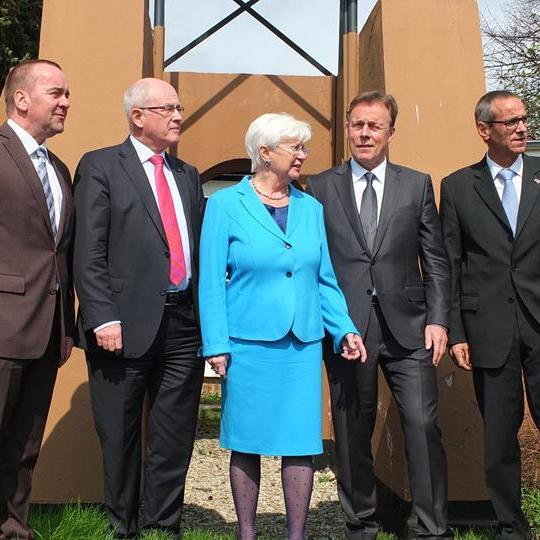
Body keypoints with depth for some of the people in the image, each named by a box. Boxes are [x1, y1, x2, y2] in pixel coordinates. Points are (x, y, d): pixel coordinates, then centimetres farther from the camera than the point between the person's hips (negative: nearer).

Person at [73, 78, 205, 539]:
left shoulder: (188, 176, 18)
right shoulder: (100, 167, 1)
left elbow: (199, 248, 16)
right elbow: (89, 254, -7)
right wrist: (103, 319, -15)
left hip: (184, 324, 5)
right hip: (127, 326, -5)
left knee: (175, 439, 10)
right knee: (120, 439, 7)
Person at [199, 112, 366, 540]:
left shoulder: (311, 208, 9)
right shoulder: (226, 205, -1)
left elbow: (325, 279, 11)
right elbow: (211, 280, -3)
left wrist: (345, 329, 0)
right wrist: (217, 344, -9)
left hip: (303, 345, 3)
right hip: (248, 342, -3)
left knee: (301, 441, 4)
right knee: (246, 442, 8)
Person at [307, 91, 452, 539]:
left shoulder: (417, 184, 10)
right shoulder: (320, 188, 6)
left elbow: (435, 261, 8)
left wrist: (437, 320, -1)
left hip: (406, 325, 1)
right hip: (347, 326, 0)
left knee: (423, 425, -5)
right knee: (352, 430, 7)